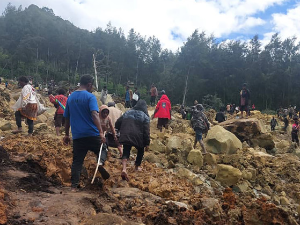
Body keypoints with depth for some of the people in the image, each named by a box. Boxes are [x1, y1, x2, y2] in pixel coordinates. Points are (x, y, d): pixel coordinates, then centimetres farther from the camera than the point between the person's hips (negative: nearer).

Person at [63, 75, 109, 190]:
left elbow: (67, 118, 16)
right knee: (103, 149, 17)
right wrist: (101, 132, -26)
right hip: (92, 134, -4)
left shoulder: (70, 97, 12)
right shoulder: (90, 96, -7)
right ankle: (100, 163, -14)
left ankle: (74, 186, 8)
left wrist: (67, 134, 24)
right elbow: (94, 114, -21)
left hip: (77, 136, 5)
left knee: (77, 161, 10)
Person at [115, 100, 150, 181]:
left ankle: (124, 169, -17)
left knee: (126, 152, 6)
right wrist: (147, 143, -3)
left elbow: (117, 124, 13)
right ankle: (137, 166, 34)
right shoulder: (145, 117, 1)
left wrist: (123, 131, 28)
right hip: (138, 138, -2)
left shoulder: (127, 113, 13)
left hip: (126, 137, 2)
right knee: (141, 150, 25)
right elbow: (146, 131, -7)